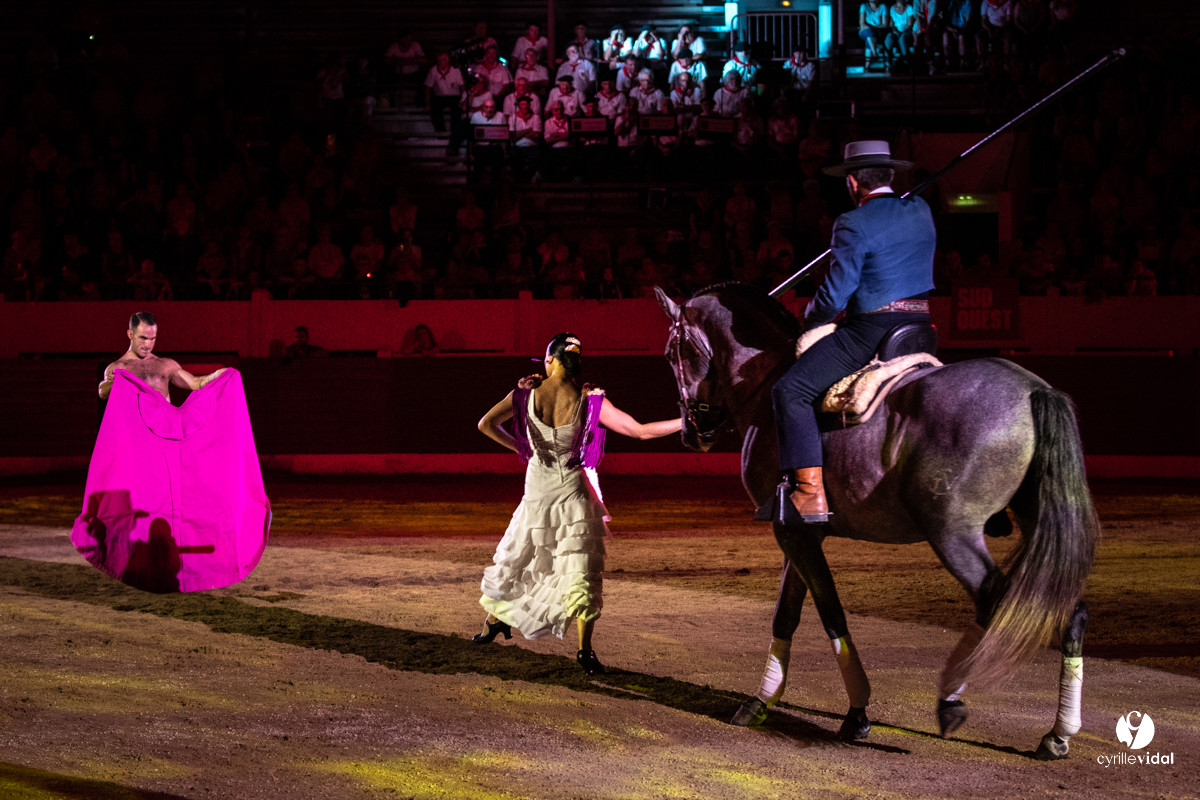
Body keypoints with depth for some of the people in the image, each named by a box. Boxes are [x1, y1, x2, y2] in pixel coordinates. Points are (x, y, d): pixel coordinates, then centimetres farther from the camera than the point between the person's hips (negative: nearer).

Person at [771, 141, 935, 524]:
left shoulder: (854, 224, -13)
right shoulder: (922, 212, 10)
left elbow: (836, 294, -15)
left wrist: (811, 316, 6)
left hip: (870, 331, -8)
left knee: (790, 391, -6)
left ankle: (810, 493, -13)